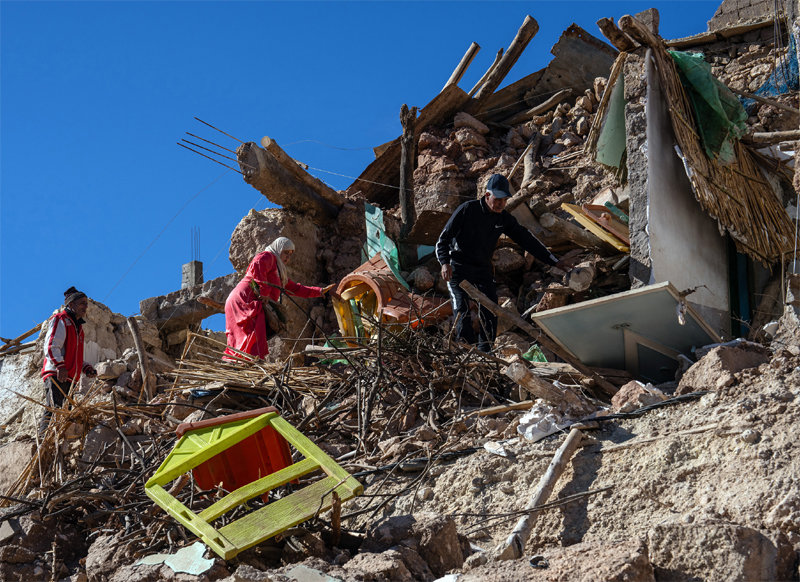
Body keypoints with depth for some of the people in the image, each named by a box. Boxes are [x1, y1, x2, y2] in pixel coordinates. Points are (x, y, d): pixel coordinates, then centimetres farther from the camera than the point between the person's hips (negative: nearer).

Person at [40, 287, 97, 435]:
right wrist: (60, 366, -23)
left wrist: (86, 368, 17)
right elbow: (51, 346, -11)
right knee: (54, 409, -21)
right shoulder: (60, 320, 1)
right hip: (56, 375, -9)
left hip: (70, 378, 9)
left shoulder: (77, 327, 28)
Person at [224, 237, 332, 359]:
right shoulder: (267, 256, 2)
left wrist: (320, 291, 32)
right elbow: (257, 266, -20)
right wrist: (263, 292, -20)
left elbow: (295, 288, 37)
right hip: (244, 300, -10)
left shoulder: (279, 271, 33)